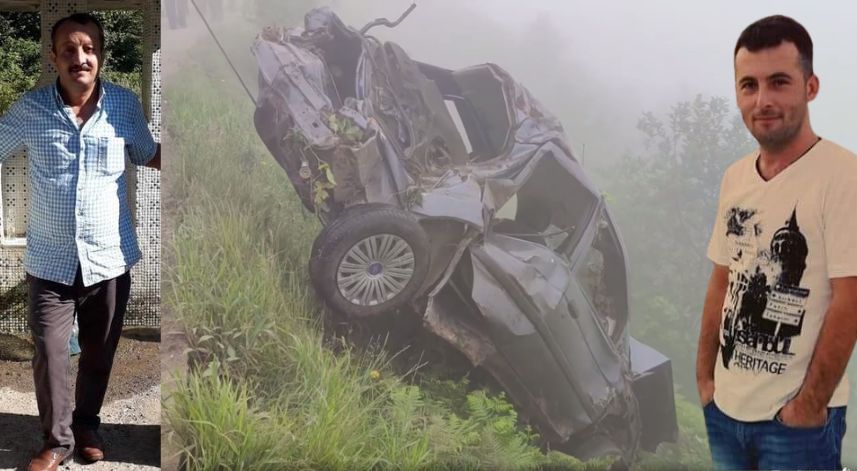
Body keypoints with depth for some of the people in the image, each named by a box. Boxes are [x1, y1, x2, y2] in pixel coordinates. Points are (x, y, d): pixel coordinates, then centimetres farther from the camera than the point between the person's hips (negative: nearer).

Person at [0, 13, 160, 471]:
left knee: (99, 354, 16)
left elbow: (150, 156, 10)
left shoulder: (125, 104, -5)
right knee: (49, 354, 5)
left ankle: (86, 424, 39)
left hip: (110, 258, 1)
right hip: (50, 262, -1)